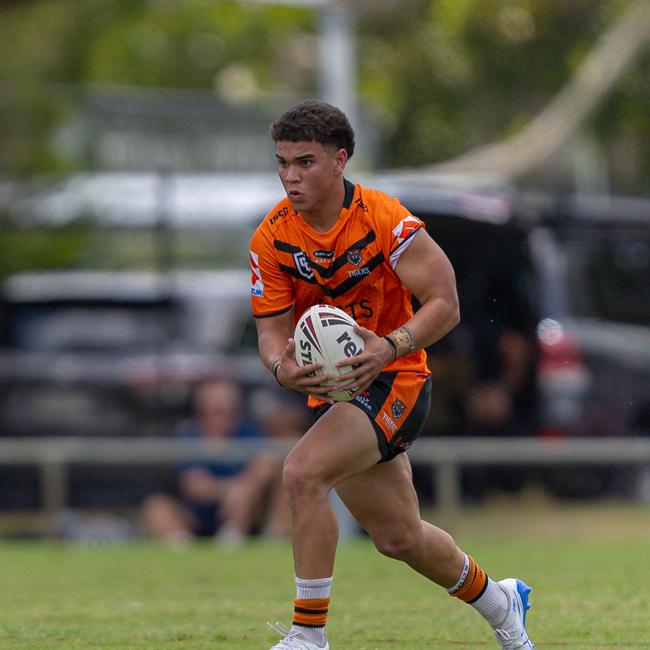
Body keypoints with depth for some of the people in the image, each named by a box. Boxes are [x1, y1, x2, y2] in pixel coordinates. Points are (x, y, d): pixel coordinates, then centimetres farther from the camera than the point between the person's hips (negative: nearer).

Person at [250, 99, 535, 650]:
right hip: (331, 385, 6)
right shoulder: (271, 238, -6)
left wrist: (391, 346, -34)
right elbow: (272, 329, -4)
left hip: (392, 379, -6)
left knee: (302, 473, -28)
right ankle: (498, 600, 44)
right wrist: (282, 367, -28)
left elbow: (445, 304, -17)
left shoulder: (384, 218, -19)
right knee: (399, 538, 16)